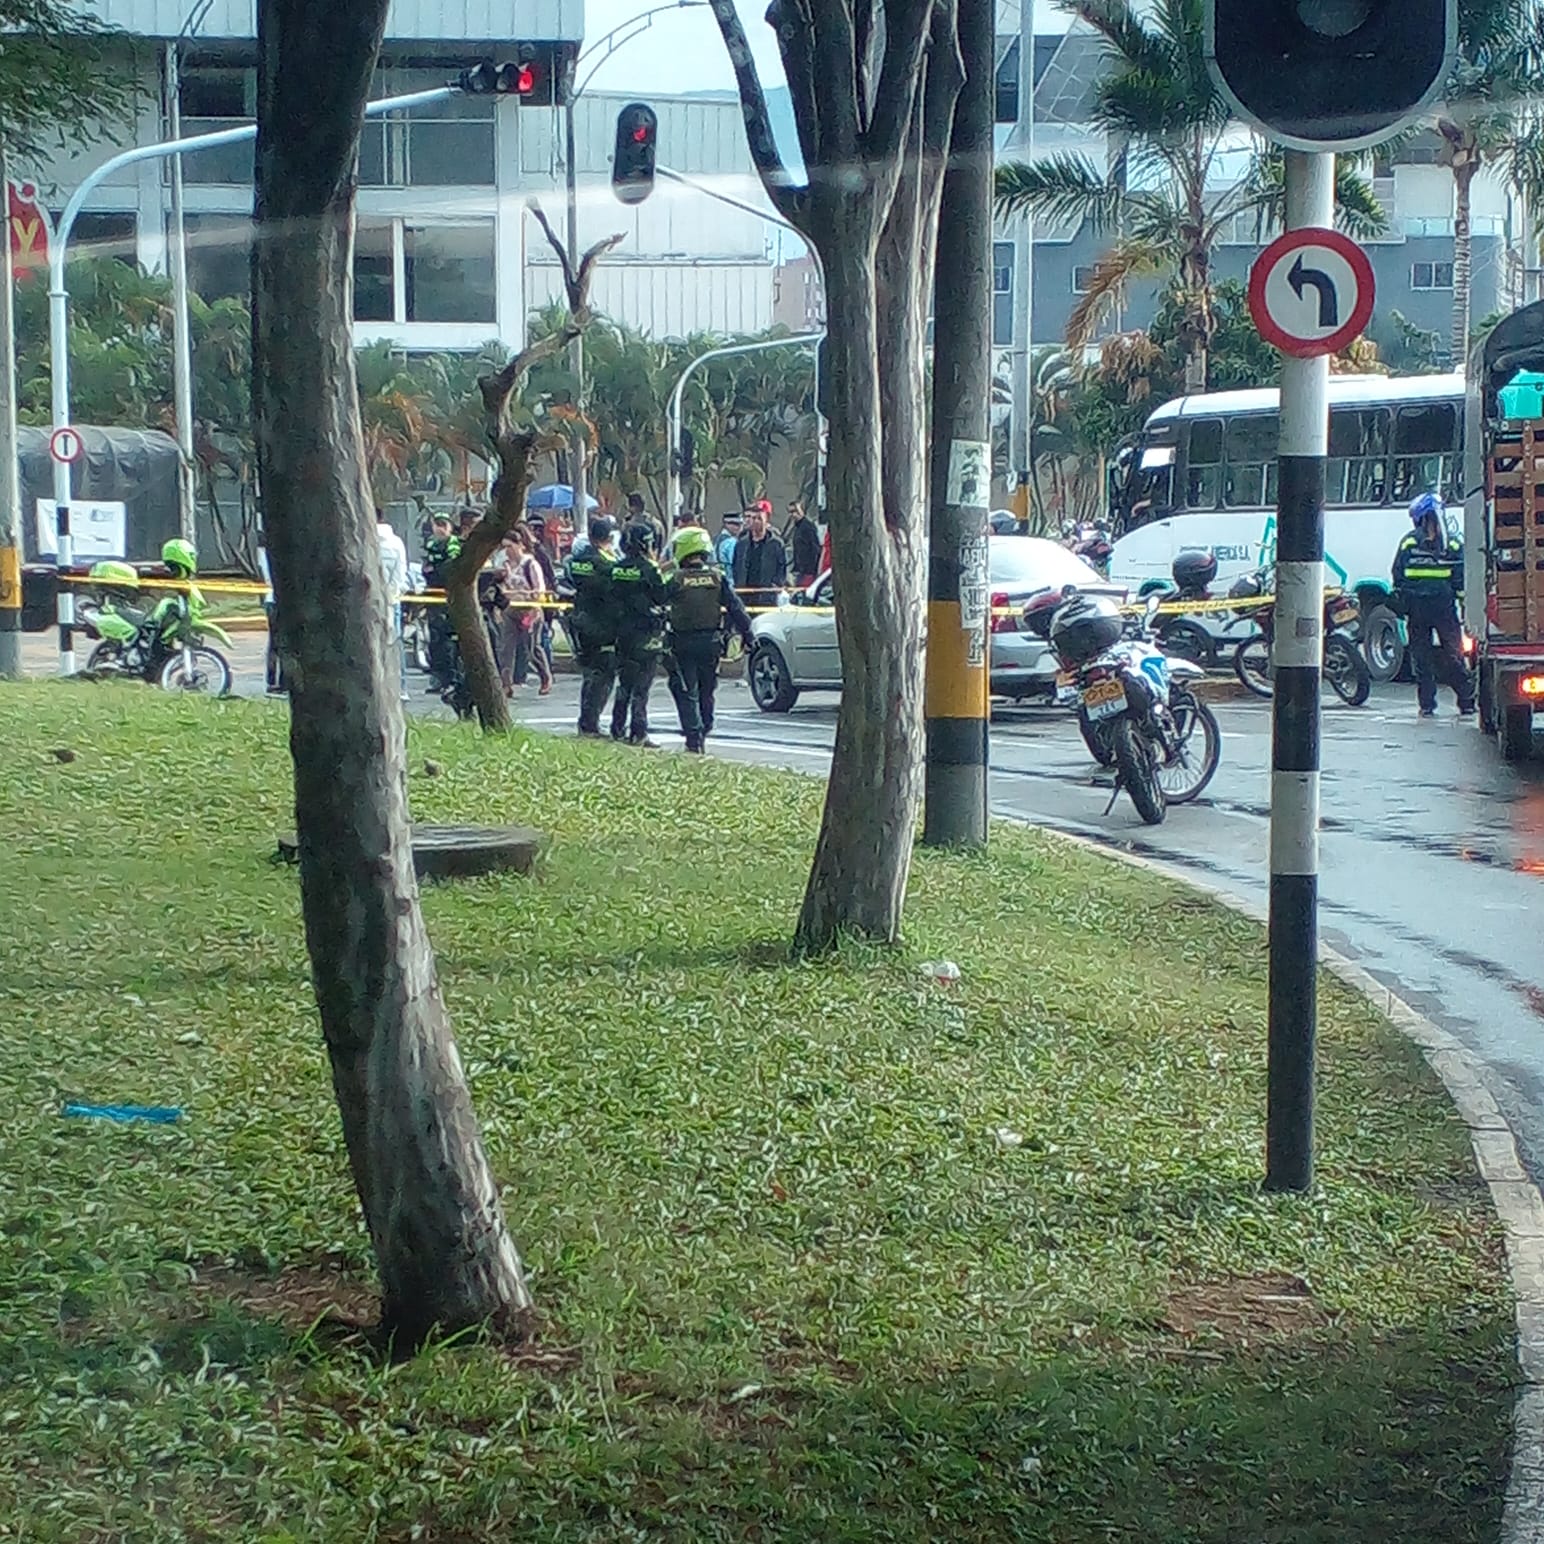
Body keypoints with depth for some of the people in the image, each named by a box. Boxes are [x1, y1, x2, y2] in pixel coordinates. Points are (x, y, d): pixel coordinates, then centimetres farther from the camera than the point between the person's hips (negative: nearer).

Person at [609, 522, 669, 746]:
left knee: (624, 682, 15)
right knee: (641, 685, -4)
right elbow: (663, 598, -7)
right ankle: (638, 733, -5)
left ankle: (618, 728, 17)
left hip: (623, 632, 6)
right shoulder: (648, 569, -13)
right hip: (646, 633, -6)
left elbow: (612, 600, 11)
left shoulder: (618, 569, 6)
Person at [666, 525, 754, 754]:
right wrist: (746, 633, 7)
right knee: (706, 691, 18)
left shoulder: (675, 580, -7)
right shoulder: (718, 577, 0)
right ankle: (704, 733, 26)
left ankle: (693, 738, -6)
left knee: (687, 692, 2)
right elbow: (735, 607, 0)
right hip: (711, 641, 3)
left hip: (683, 642, -3)